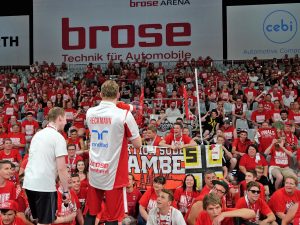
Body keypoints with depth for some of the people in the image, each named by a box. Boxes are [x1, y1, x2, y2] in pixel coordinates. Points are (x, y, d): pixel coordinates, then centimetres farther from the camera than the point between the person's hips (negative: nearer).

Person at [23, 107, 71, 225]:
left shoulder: (37, 134, 14)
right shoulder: (58, 137, -9)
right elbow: (61, 168, -14)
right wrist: (66, 190, -6)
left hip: (28, 183, 7)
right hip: (45, 185, -7)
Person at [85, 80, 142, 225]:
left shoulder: (90, 113, 3)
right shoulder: (124, 115, -13)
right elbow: (137, 144, -6)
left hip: (94, 172, 5)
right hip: (113, 174, -5)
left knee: (91, 213, 16)